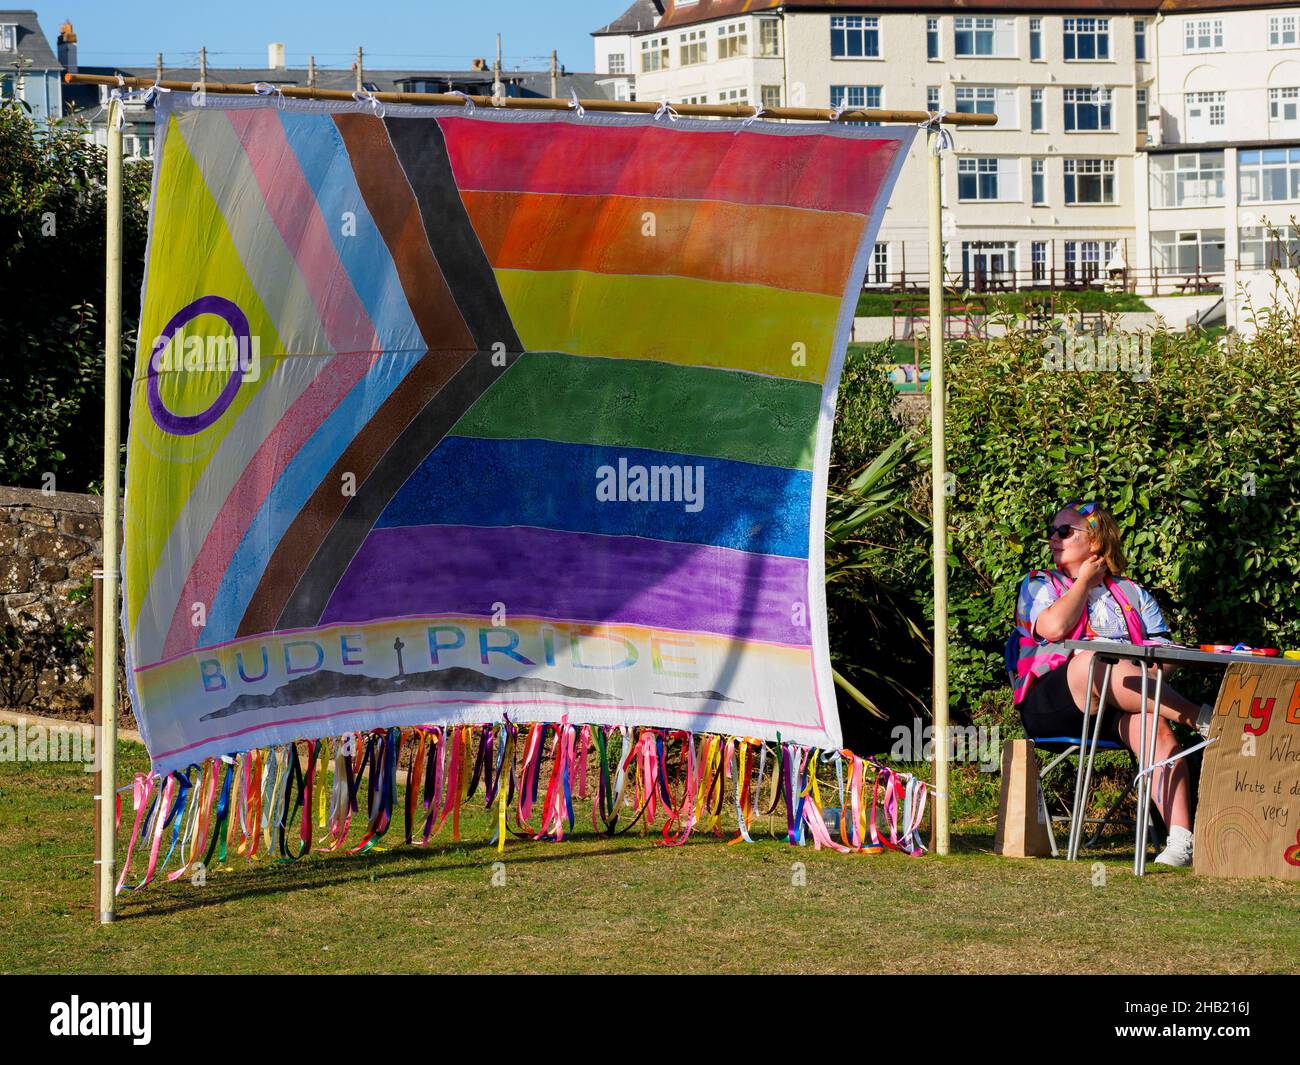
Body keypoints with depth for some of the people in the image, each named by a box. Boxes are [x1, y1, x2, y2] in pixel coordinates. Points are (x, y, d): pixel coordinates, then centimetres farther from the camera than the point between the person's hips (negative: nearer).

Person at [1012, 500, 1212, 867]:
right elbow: (1054, 627, -7)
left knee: (1154, 726, -33)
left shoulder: (1133, 595, 23)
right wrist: (1085, 581, 7)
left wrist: (1140, 677, -11)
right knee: (1096, 659, -35)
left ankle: (1180, 839, -46)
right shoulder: (1039, 585, 17)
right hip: (1050, 706, -2)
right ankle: (1199, 718, -37)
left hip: (1118, 712, 2)